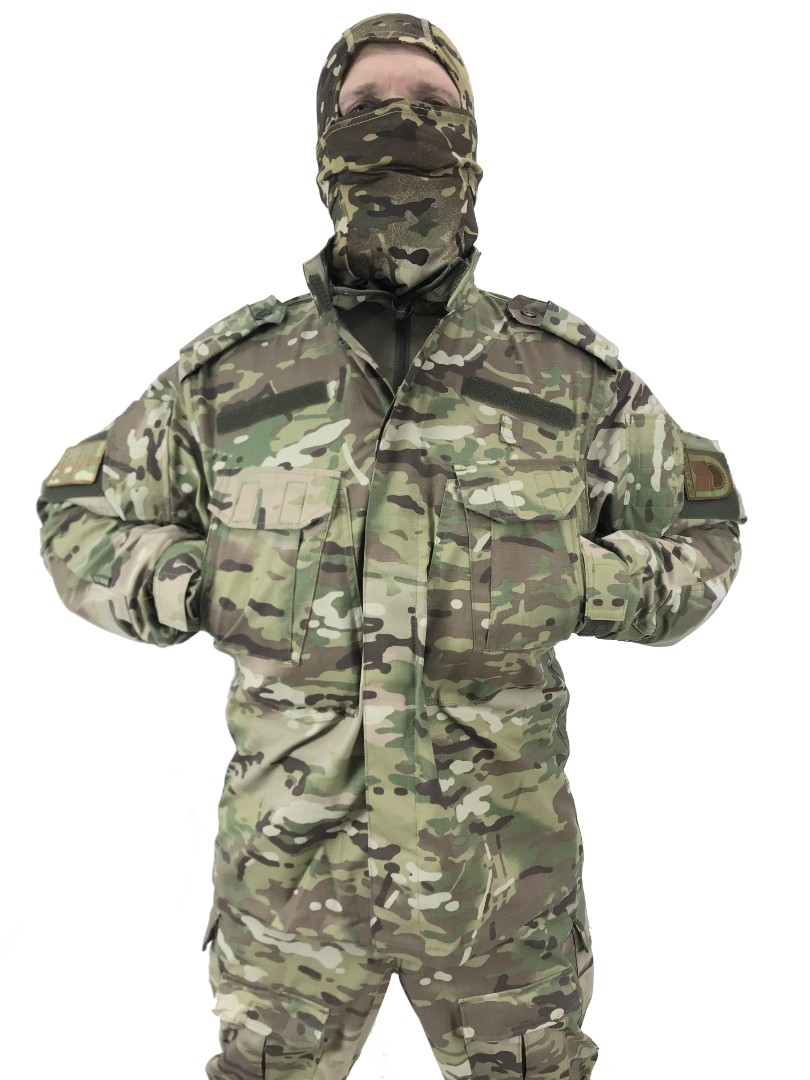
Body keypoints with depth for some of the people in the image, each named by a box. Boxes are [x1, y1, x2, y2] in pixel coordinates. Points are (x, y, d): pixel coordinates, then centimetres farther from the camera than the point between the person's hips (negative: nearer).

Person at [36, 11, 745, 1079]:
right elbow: (80, 515, 7)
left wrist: (574, 587, -11)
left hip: (508, 870, 0)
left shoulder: (574, 372, -4)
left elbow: (701, 531, 7)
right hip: (287, 868, 1)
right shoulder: (227, 370, -3)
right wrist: (200, 587, -10)